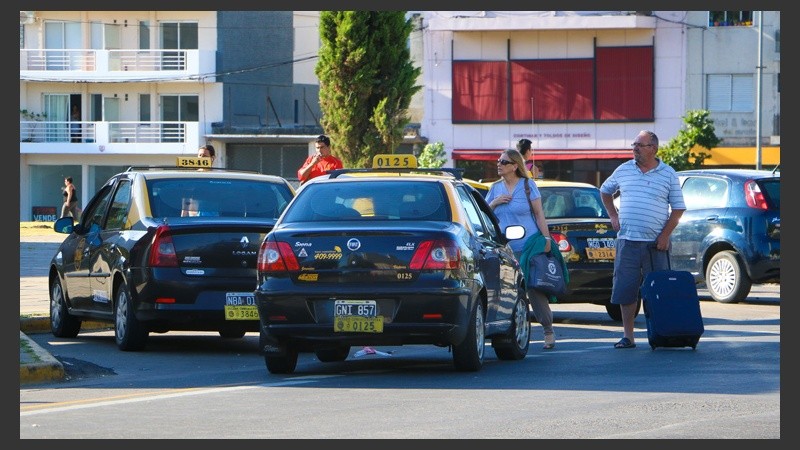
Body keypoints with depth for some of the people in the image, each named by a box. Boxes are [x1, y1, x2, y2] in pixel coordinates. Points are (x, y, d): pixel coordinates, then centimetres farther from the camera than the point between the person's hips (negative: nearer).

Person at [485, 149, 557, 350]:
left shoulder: (527, 185, 0)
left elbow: (539, 213, 0)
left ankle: (548, 331, 3)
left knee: (535, 290, -5)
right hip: (504, 248, 4)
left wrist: (546, 238, -8)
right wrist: (494, 203, -3)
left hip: (528, 246, -4)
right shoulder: (495, 188, 12)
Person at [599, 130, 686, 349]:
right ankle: (628, 335, 7)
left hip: (655, 243, -2)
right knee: (625, 290, 1)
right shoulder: (624, 170, 9)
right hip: (628, 241, 2)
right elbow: (605, 191, 25)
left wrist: (665, 235, -7)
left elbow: (678, 208, 3)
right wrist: (613, 216, 13)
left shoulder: (668, 174, 2)